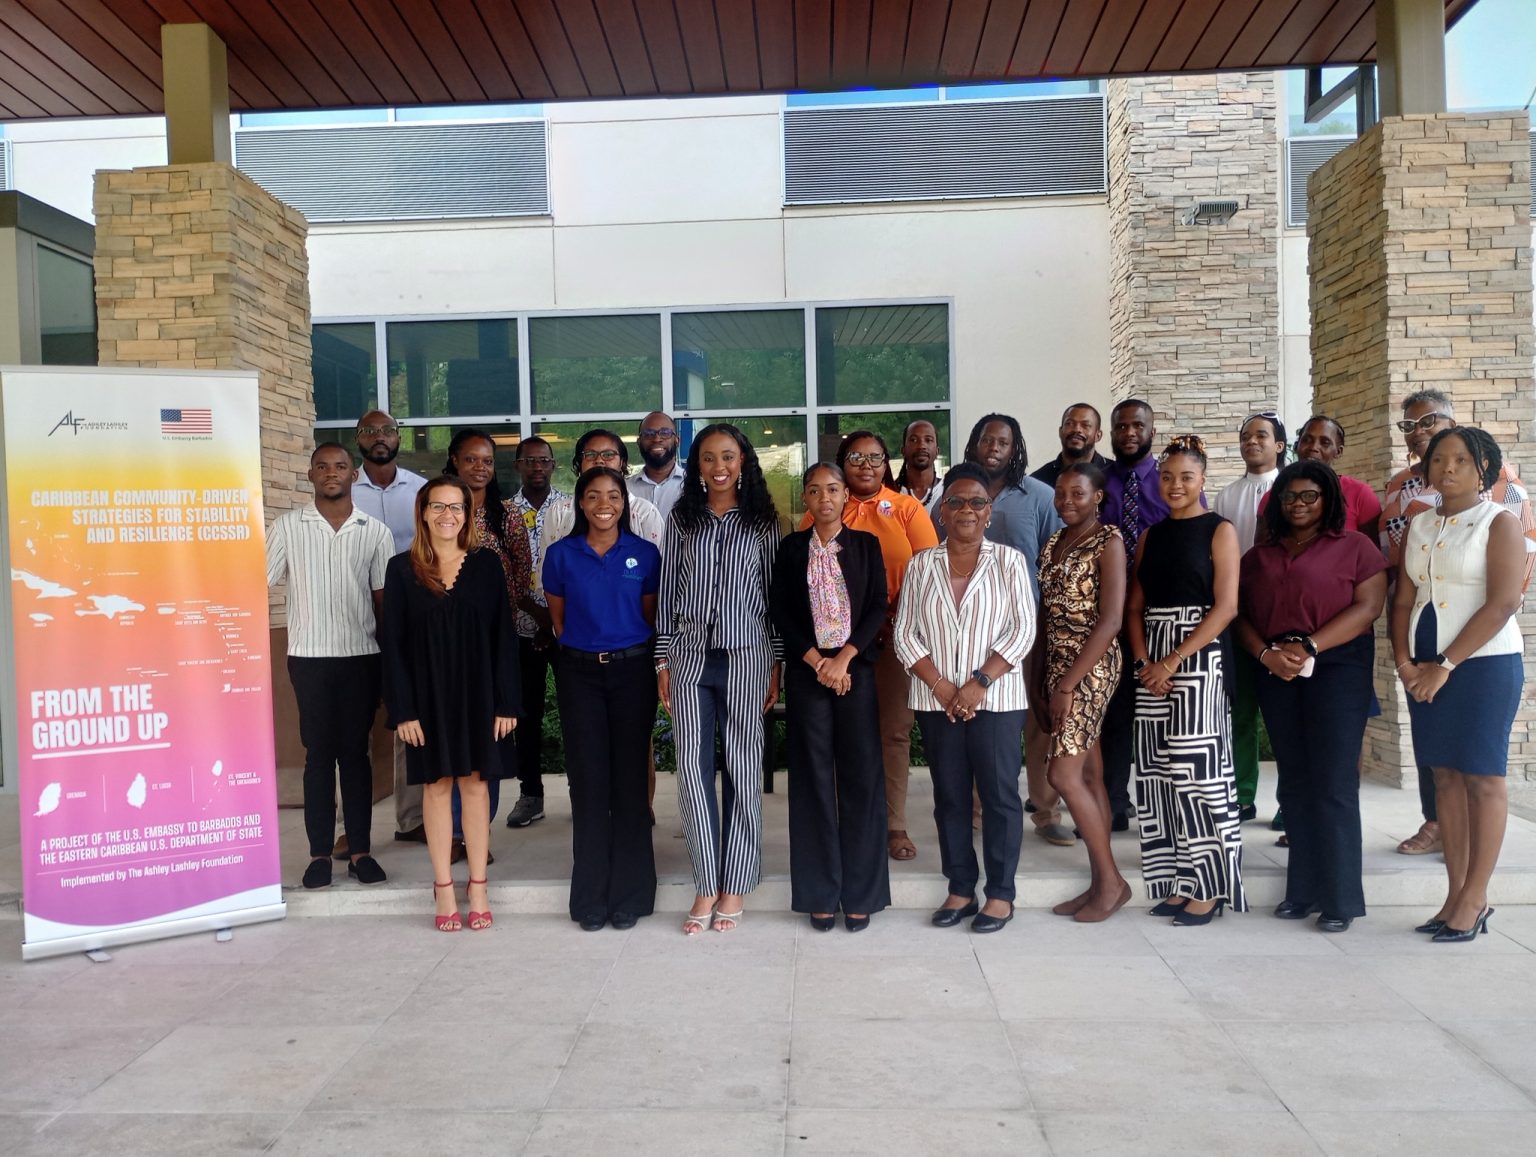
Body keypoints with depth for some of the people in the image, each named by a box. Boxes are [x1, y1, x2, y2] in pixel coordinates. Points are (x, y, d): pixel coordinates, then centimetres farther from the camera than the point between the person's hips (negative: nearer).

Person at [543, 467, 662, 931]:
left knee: (629, 779, 3)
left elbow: (650, 617, 10)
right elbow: (558, 619, 11)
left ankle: (629, 894, 13)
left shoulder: (645, 554, 1)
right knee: (587, 781, 2)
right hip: (580, 673, 0)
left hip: (632, 671, 0)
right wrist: (582, 646, 11)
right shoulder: (561, 554, 2)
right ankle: (591, 897, 12)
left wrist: (630, 651, 8)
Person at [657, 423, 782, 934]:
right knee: (692, 767, -2)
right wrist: (663, 661, 4)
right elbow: (667, 591, 9)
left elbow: (774, 591, 6)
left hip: (746, 655, -1)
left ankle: (735, 887, 14)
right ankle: (706, 886, 8)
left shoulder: (762, 521, 5)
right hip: (690, 656, 1)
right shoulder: (681, 519, 8)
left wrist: (776, 664, 2)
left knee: (743, 767, 3)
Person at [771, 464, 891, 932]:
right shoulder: (792, 548, 7)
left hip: (856, 669, 0)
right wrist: (817, 661, -8)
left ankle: (860, 893, 8)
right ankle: (820, 894, 9)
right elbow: (781, 613, 2)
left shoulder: (866, 545, 7)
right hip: (807, 672, 0)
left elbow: (878, 608, 0)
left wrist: (844, 659, -11)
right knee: (813, 778, 2)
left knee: (861, 776, -1)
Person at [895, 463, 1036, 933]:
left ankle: (1000, 893, 13)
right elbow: (905, 634, 4)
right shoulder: (921, 564, 7)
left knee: (999, 794, 1)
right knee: (949, 796, 8)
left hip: (996, 698, -2)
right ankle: (960, 889, 20)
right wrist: (940, 685, -8)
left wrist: (980, 682, -13)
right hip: (936, 700, 2)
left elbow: (1023, 629, -5)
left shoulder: (1009, 561, 1)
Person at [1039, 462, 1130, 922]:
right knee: (1088, 776, 9)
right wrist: (1045, 682, 7)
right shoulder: (1054, 542, 13)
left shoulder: (1108, 541, -9)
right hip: (1057, 665, 7)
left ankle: (1112, 879, 4)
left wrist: (1068, 684, -18)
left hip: (1092, 668, -7)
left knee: (1063, 774, -11)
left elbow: (1110, 620, -16)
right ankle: (1100, 884, 16)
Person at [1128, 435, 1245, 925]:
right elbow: (1135, 606, 12)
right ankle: (1176, 881, 13)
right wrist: (1142, 659, -5)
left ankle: (1208, 886, 5)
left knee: (1197, 768, -5)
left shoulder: (1219, 530, -1)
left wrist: (1174, 660, -15)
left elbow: (1226, 607, -10)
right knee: (1159, 772, 4)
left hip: (1199, 658, -5)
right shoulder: (1150, 536, 14)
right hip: (1152, 663, 5)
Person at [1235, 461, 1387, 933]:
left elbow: (1368, 606, -8)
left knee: (1332, 783, -6)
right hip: (1276, 673, 4)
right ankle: (1303, 889, 13)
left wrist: (1310, 647, -17)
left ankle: (1340, 897, 1)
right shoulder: (1258, 556, 16)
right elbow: (1240, 614, 9)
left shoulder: (1354, 546, 3)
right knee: (1294, 782, 7)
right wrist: (1265, 653, -10)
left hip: (1338, 668, -4)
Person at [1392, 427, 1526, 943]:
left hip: (1484, 662, -5)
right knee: (1445, 777, 7)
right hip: (1425, 666, 6)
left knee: (1481, 777, -1)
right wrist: (1404, 661, -6)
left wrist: (1445, 666, -15)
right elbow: (1403, 600, 8)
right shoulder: (1419, 526, 11)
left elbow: (1502, 604, -14)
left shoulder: (1500, 523, -5)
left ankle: (1475, 898, 7)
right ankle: (1455, 895, 14)